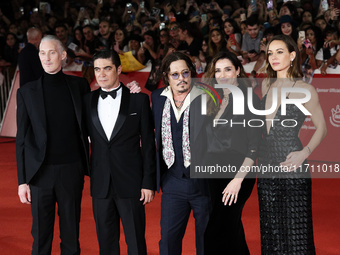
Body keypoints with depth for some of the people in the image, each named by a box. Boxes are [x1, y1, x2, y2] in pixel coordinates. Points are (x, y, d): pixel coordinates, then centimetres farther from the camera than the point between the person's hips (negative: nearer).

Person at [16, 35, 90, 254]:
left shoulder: (79, 86, 4)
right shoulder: (27, 92, 2)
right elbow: (22, 139, 3)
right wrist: (22, 180, -1)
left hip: (71, 171, 1)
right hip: (41, 173, -1)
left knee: (71, 235, 9)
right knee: (41, 237, 6)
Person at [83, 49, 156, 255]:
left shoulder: (139, 100, 0)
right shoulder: (87, 101, 7)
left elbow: (148, 143, -1)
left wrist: (149, 183, -5)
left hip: (130, 184, -3)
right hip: (101, 184, 3)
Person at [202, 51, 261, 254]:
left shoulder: (250, 99, -7)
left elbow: (254, 146, -12)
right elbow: (210, 140, 14)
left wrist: (238, 179, -18)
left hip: (237, 173, -7)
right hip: (213, 173, 7)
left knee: (218, 234, -8)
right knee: (232, 230, 14)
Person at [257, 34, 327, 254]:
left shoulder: (305, 90, -6)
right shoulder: (267, 85, 11)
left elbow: (321, 127, 0)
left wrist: (305, 152, -15)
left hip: (292, 169, -6)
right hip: (266, 166, 6)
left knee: (296, 229, -5)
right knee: (271, 229, 11)